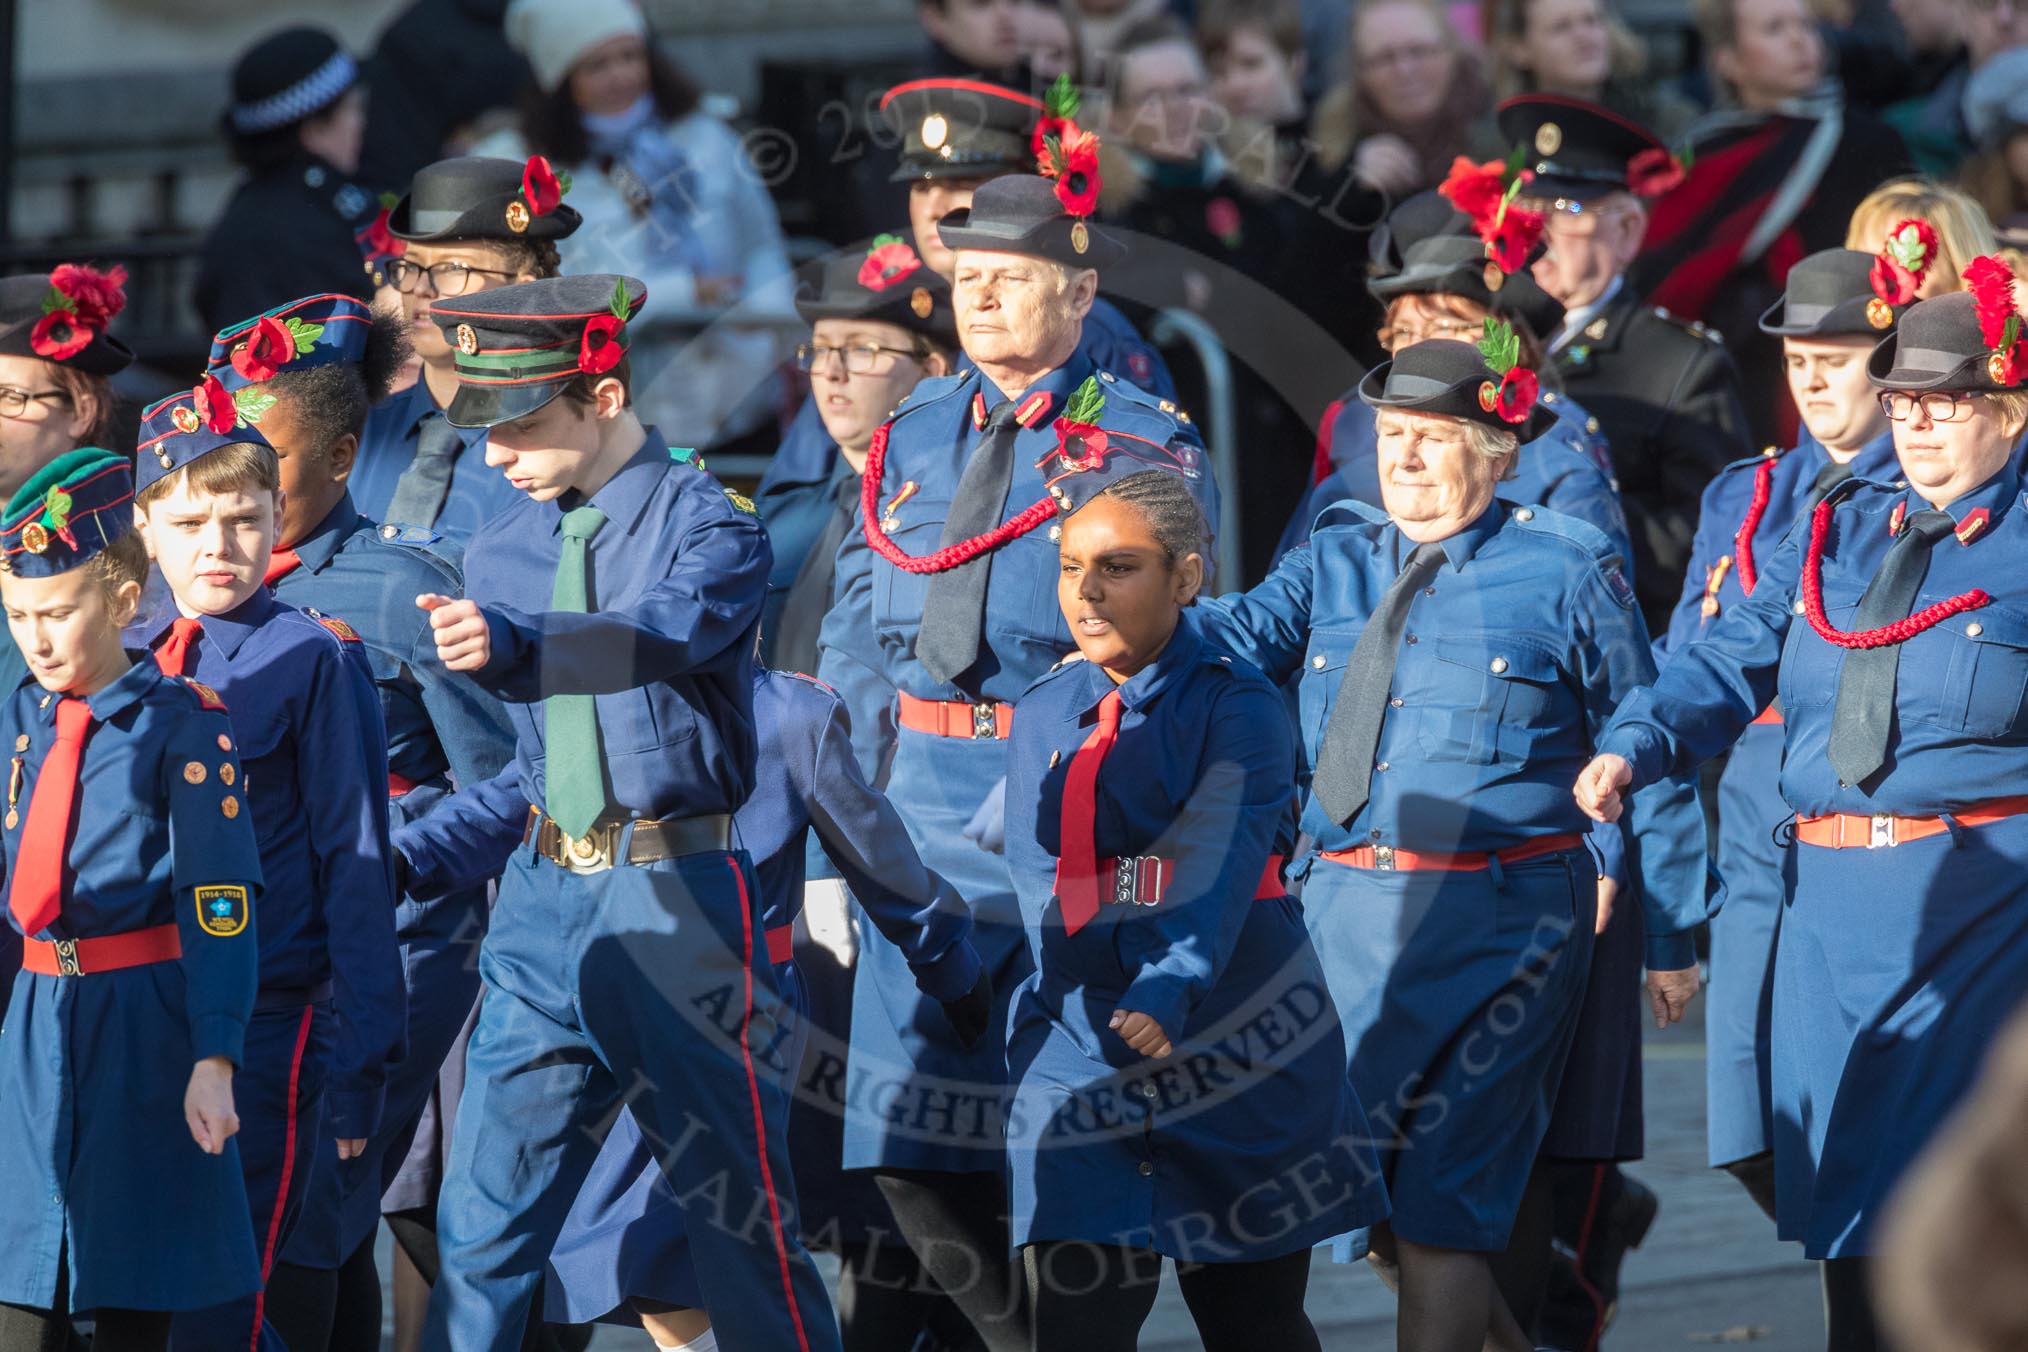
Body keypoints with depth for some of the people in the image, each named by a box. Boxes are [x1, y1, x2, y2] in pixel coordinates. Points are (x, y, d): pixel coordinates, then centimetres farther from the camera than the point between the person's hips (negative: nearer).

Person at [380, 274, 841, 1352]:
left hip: (674, 907, -6)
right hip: (542, 901, 6)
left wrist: (507, 648, -46)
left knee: (742, 1213, 0)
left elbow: (653, 636, -29)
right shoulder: (501, 554, 13)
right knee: (480, 1226, 4)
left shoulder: (708, 524, -7)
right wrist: (405, 859, 8)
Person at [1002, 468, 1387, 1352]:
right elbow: (1039, 879, -1)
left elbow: (1223, 856, -19)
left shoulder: (1234, 704, -4)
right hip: (1081, 1041, 2)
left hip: (1235, 1044, -2)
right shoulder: (1043, 715, 8)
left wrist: (1171, 990, -35)